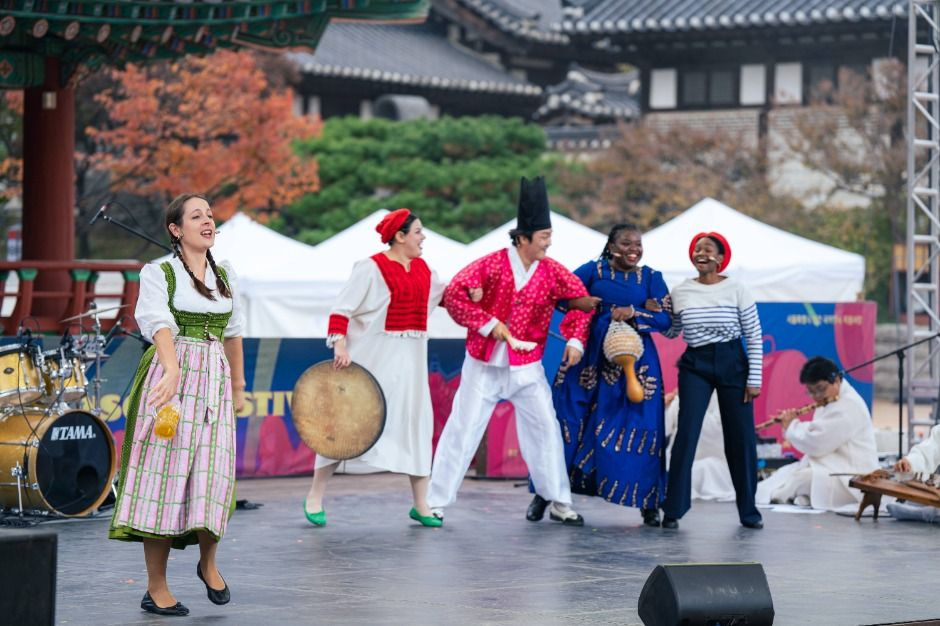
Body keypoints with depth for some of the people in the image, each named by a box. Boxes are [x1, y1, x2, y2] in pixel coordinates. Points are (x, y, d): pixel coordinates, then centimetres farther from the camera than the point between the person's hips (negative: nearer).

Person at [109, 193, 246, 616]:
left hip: (214, 379, 5)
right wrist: (172, 371, -35)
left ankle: (208, 562, 22)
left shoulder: (225, 275, 15)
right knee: (165, 470, -6)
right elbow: (159, 323, -19)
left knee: (213, 472, -3)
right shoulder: (159, 273, -3)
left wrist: (238, 386, 22)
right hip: (170, 377, -5)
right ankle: (156, 588, -2)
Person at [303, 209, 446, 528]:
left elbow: (444, 294, 26)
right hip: (373, 358, -6)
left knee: (418, 423, 5)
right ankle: (315, 496, 8)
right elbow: (341, 309, -12)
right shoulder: (371, 268, -10)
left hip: (410, 360, 7)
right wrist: (339, 343, -24)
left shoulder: (423, 268, 11)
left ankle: (420, 504, 14)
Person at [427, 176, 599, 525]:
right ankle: (436, 502, 7)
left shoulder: (553, 273, -3)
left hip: (527, 368, 3)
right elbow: (454, 295, -16)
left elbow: (581, 301, 7)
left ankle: (560, 503, 13)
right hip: (484, 365, -3)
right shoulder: (492, 265, -13)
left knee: (546, 429, 2)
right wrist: (488, 324, -21)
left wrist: (575, 340, -8)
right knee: (462, 430, 0)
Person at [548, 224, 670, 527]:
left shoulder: (651, 278, 9)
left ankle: (649, 504, 4)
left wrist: (635, 314, -16)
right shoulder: (593, 270, 6)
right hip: (591, 357, 0)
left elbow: (666, 319, 0)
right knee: (568, 420, -1)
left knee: (638, 428, -3)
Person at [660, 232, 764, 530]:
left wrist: (754, 379, -5)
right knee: (686, 434, -8)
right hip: (695, 365, 1)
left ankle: (748, 510, 15)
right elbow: (671, 332, 13)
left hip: (731, 363, -1)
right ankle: (673, 510, -3)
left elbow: (754, 336, -1)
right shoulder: (680, 292, 3)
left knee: (741, 438, 3)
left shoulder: (736, 290, -3)